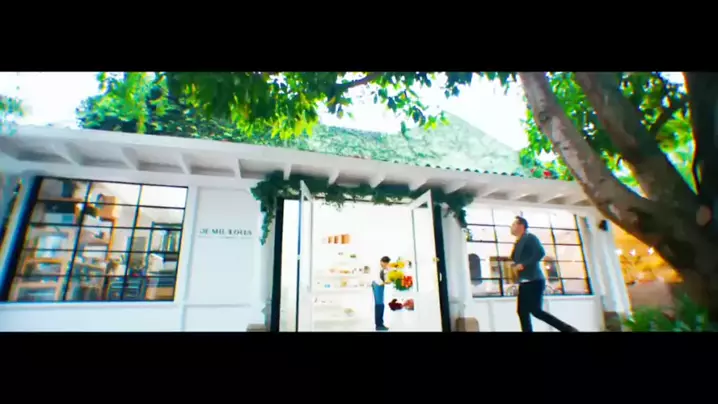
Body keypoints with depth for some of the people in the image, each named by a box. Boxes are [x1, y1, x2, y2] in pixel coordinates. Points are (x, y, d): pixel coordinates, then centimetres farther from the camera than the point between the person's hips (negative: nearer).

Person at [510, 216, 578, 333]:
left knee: (535, 310, -12)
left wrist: (523, 265, -20)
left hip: (534, 281, -9)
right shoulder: (518, 243, 21)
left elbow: (540, 252, -19)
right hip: (524, 282, 9)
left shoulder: (530, 238, -5)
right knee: (522, 311, 4)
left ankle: (567, 329, 1)